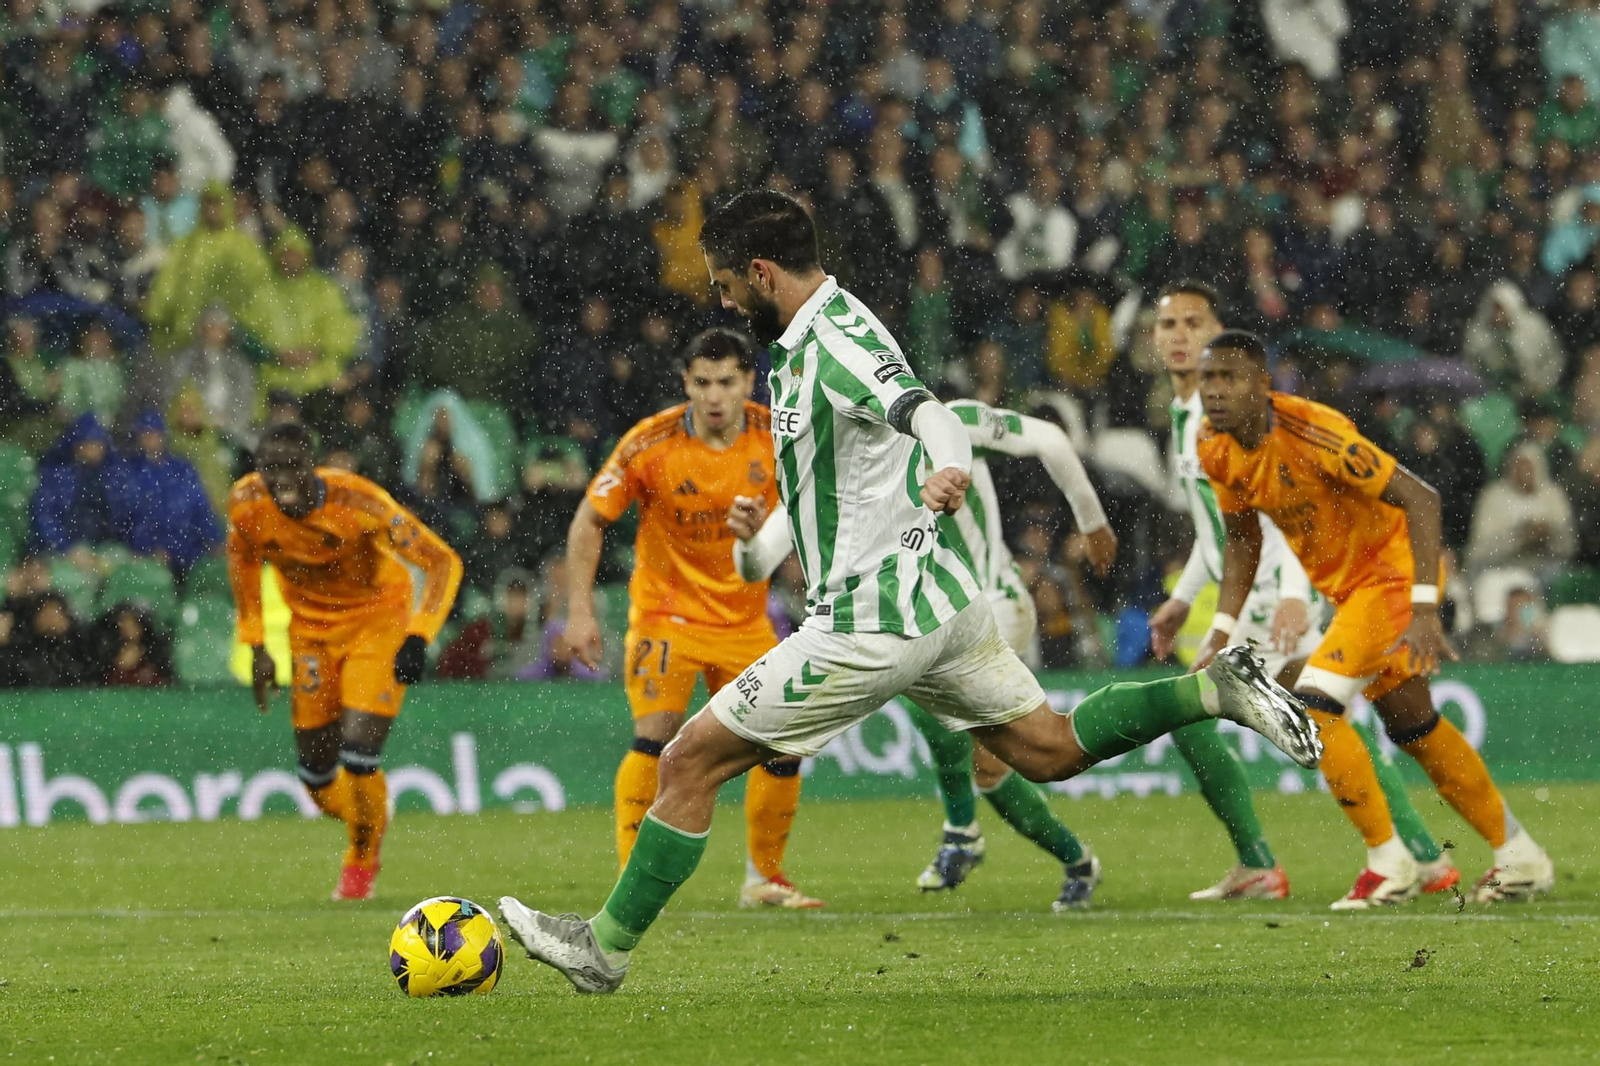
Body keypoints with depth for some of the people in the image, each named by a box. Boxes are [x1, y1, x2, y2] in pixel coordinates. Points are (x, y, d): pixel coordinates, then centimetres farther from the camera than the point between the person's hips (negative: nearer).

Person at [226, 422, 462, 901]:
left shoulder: (356, 501, -31)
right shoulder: (247, 505, -19)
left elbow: (442, 561, -24)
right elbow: (243, 560, 6)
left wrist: (418, 637, -34)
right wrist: (255, 644, 4)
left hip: (378, 617, -4)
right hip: (311, 624, 4)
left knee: (359, 756, -16)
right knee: (317, 775, 4)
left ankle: (362, 861, 13)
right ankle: (367, 822, 38)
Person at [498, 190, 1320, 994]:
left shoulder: (835, 343, -20)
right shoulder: (807, 336, 11)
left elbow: (923, 411, -38)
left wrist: (948, 469, -61)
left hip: (872, 622, -10)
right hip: (936, 596, 10)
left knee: (691, 762, -5)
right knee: (1050, 750, 17)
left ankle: (606, 949, 1)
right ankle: (1216, 689, 5)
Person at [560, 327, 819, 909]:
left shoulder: (776, 436, -10)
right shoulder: (650, 444, -17)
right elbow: (589, 521, -9)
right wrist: (580, 609, -14)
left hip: (745, 618, 3)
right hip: (666, 613, -3)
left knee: (784, 748, 0)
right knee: (657, 736, -21)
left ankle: (764, 877, 20)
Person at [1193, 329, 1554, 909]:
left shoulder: (1311, 433, -30)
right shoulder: (1216, 448, -7)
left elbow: (1419, 499, -30)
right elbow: (1242, 541, 11)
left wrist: (1425, 610, -35)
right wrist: (1221, 631, 2)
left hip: (1394, 573, -8)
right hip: (1347, 586, 8)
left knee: (1313, 704, -20)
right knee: (1413, 725, 16)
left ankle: (1388, 861, -6)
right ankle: (1520, 857, 30)